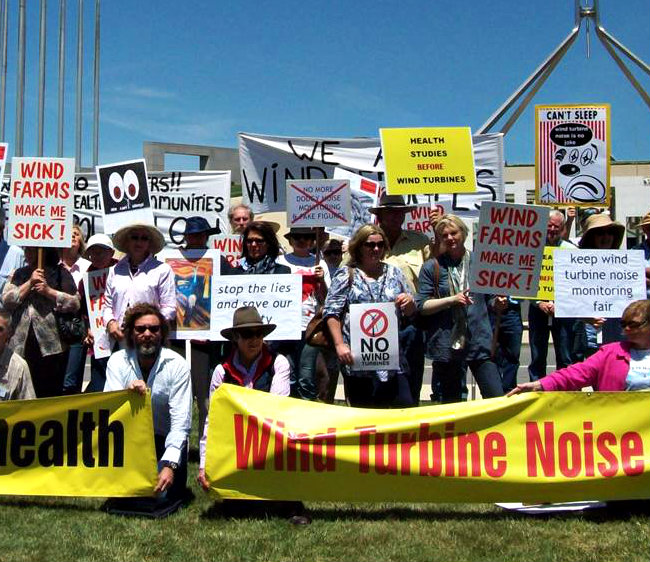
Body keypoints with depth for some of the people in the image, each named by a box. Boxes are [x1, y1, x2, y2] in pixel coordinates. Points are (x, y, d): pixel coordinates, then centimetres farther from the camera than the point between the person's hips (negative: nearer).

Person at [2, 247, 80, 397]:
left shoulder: (60, 273, 5)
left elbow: (75, 303, -2)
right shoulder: (18, 274, 16)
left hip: (51, 346, -3)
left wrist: (49, 291, -10)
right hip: (21, 344, 3)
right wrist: (29, 283, -5)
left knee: (50, 395, 2)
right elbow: (6, 301, 2)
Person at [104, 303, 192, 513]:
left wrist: (169, 465, -29)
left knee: (162, 496, -19)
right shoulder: (118, 361, -5)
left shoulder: (177, 365, -12)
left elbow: (181, 421, -18)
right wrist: (127, 393, -37)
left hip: (165, 439, -2)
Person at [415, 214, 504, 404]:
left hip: (479, 340, 1)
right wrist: (452, 300, -14)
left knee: (497, 400, -5)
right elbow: (422, 306, -2)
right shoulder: (432, 267, 4)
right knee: (451, 403, 9)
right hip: (446, 344, -1)